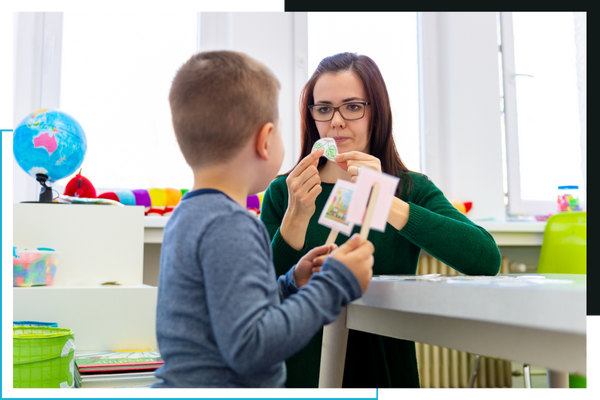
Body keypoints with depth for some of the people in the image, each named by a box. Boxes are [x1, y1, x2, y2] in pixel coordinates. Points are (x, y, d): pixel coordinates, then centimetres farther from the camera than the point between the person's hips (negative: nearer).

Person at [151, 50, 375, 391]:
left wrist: (291, 284, 11)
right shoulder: (230, 226, -19)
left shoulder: (187, 216, 11)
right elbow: (248, 348, -25)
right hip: (219, 387, -9)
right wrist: (333, 284, -17)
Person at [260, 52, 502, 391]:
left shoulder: (413, 190, 6)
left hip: (385, 371, 0)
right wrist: (296, 217, -15)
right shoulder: (282, 193, 5)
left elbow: (487, 260, -11)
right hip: (302, 375, 0)